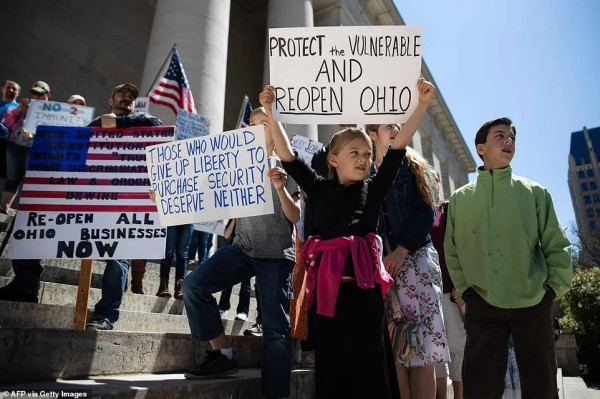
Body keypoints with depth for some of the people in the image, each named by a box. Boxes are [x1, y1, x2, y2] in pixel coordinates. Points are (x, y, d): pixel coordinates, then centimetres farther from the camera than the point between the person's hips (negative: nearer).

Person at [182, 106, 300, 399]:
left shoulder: (284, 167, 2)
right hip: (242, 248, 4)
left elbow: (296, 217, -3)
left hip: (276, 255, -4)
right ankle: (223, 355, -1)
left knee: (275, 328, -4)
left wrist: (280, 188, -20)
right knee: (193, 284, -15)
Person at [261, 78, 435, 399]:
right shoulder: (320, 189, 9)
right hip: (327, 287, 1)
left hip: (364, 287, 0)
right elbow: (288, 157, 4)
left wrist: (422, 104, -1)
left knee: (369, 366, 5)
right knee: (331, 366, 10)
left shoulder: (374, 189, 9)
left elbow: (399, 146, 3)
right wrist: (271, 113, -2)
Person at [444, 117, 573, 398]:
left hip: (533, 304, 1)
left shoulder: (534, 192, 6)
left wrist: (554, 288, -2)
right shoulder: (460, 198, 6)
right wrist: (465, 289, 2)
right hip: (482, 306, 0)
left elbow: (557, 246, 5)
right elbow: (452, 251, 8)